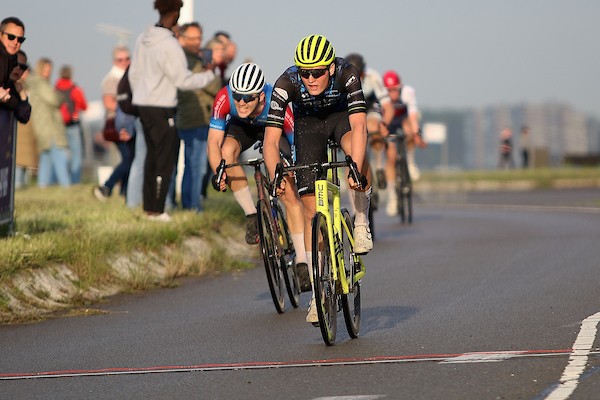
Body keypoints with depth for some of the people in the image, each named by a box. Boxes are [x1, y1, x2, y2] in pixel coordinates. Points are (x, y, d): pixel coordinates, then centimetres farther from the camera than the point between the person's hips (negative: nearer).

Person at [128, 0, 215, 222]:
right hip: (161, 109, -8)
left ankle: (149, 206, 18)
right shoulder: (169, 45, -18)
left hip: (143, 105, 8)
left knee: (152, 155, 15)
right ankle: (156, 210, 0)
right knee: (166, 158, -1)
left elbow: (134, 73, 15)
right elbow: (183, 80, -15)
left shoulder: (143, 39, 7)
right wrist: (209, 74, -2)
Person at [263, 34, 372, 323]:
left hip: (341, 116, -1)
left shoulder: (347, 75, -34)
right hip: (308, 124, 1)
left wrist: (355, 169, -57)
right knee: (311, 210, -7)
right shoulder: (286, 83, -32)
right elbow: (271, 140, -34)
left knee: (358, 156, -38)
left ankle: (361, 224, -13)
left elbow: (359, 126, -43)